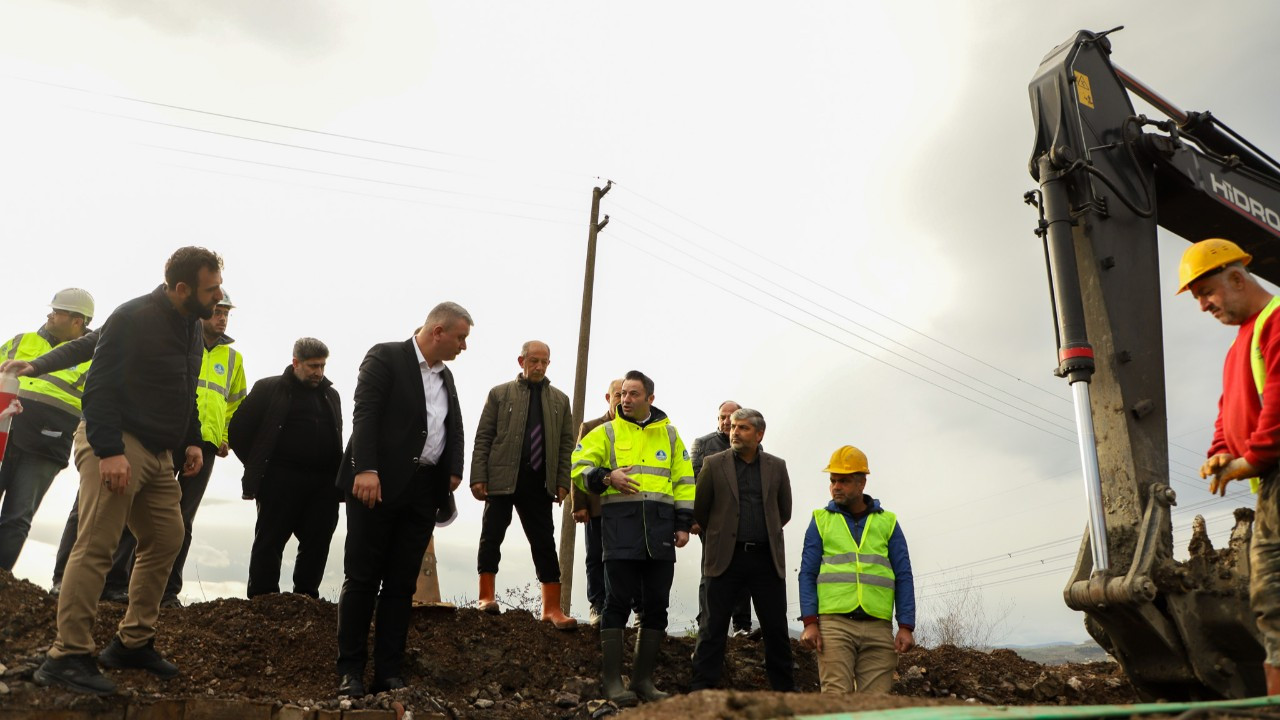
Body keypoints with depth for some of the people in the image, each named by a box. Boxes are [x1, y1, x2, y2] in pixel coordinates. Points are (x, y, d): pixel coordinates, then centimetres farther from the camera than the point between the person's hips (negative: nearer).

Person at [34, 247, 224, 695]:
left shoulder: (191, 325, 12)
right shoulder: (134, 318, -14)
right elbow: (99, 387, -19)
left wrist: (191, 441, 13)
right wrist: (109, 451, -25)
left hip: (157, 453, 9)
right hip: (117, 445, -9)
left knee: (167, 539, 10)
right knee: (96, 547, -11)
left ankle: (133, 643, 20)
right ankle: (67, 656, -5)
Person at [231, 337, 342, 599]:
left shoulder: (331, 395, 17)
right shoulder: (269, 388, 4)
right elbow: (238, 429, 4)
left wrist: (338, 477, 4)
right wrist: (258, 467, 3)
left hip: (324, 484, 4)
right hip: (281, 480, -4)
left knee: (317, 543, 4)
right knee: (270, 541, 2)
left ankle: (306, 598, 14)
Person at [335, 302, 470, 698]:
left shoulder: (445, 376, 18)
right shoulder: (385, 357, -4)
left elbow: (455, 427, 17)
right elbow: (365, 412, -14)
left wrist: (454, 471, 0)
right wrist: (365, 469, -24)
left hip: (423, 491, 6)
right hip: (379, 484, -6)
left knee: (401, 584, 8)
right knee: (362, 579, 1)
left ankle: (390, 673, 13)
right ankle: (350, 671, 9)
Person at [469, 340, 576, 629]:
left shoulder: (560, 400, 13)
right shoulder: (500, 394, 6)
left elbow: (566, 444, 10)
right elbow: (483, 438, 1)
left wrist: (562, 482, 1)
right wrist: (478, 477, -7)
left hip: (539, 482, 2)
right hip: (502, 478, -2)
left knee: (545, 543, 1)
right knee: (492, 537, 1)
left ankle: (552, 608, 3)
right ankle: (486, 597, 11)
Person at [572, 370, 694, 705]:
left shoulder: (669, 433, 15)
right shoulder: (606, 432, 9)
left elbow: (684, 480, 14)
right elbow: (580, 467, 4)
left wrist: (683, 523, 6)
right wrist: (606, 477, -14)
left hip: (660, 526, 3)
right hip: (621, 523, -3)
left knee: (656, 604, 6)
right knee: (618, 602, -3)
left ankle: (643, 679, 17)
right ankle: (612, 680, 4)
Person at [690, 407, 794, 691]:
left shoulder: (776, 467, 7)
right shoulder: (714, 464, 1)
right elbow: (699, 510, 9)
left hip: (767, 558, 2)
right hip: (726, 558, -1)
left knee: (776, 628, 7)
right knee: (713, 627, 1)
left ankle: (784, 689, 19)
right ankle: (702, 688, 8)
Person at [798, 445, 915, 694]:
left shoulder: (887, 522, 13)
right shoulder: (821, 520, 11)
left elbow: (903, 578, 10)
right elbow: (807, 574, 6)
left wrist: (906, 626, 0)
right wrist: (809, 622, -5)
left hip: (878, 627, 1)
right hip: (834, 623, -1)